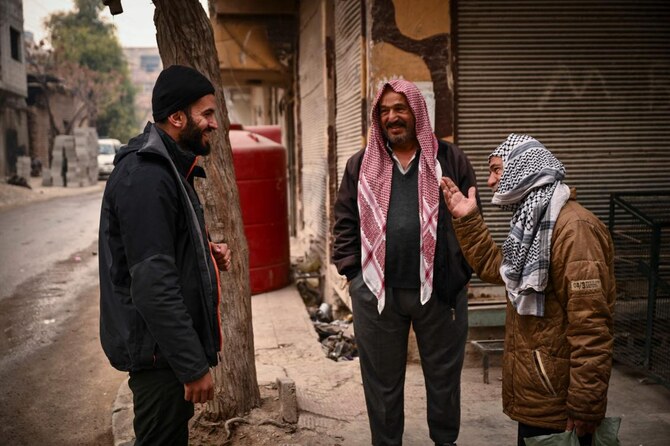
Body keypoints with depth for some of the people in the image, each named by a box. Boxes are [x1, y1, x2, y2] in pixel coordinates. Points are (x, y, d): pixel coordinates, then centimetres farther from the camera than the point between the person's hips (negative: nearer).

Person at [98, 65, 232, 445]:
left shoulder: (168, 168, 11)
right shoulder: (145, 176, -22)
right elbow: (154, 284, -27)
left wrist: (208, 252, 2)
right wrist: (194, 366, -24)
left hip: (171, 343, 10)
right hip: (159, 349, -10)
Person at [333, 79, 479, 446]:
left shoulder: (450, 160, 2)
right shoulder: (361, 165, 7)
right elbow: (345, 220, 7)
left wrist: (462, 272, -3)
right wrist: (351, 271, -2)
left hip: (440, 289, 0)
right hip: (376, 290, 1)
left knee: (443, 376, 14)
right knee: (382, 380, 13)